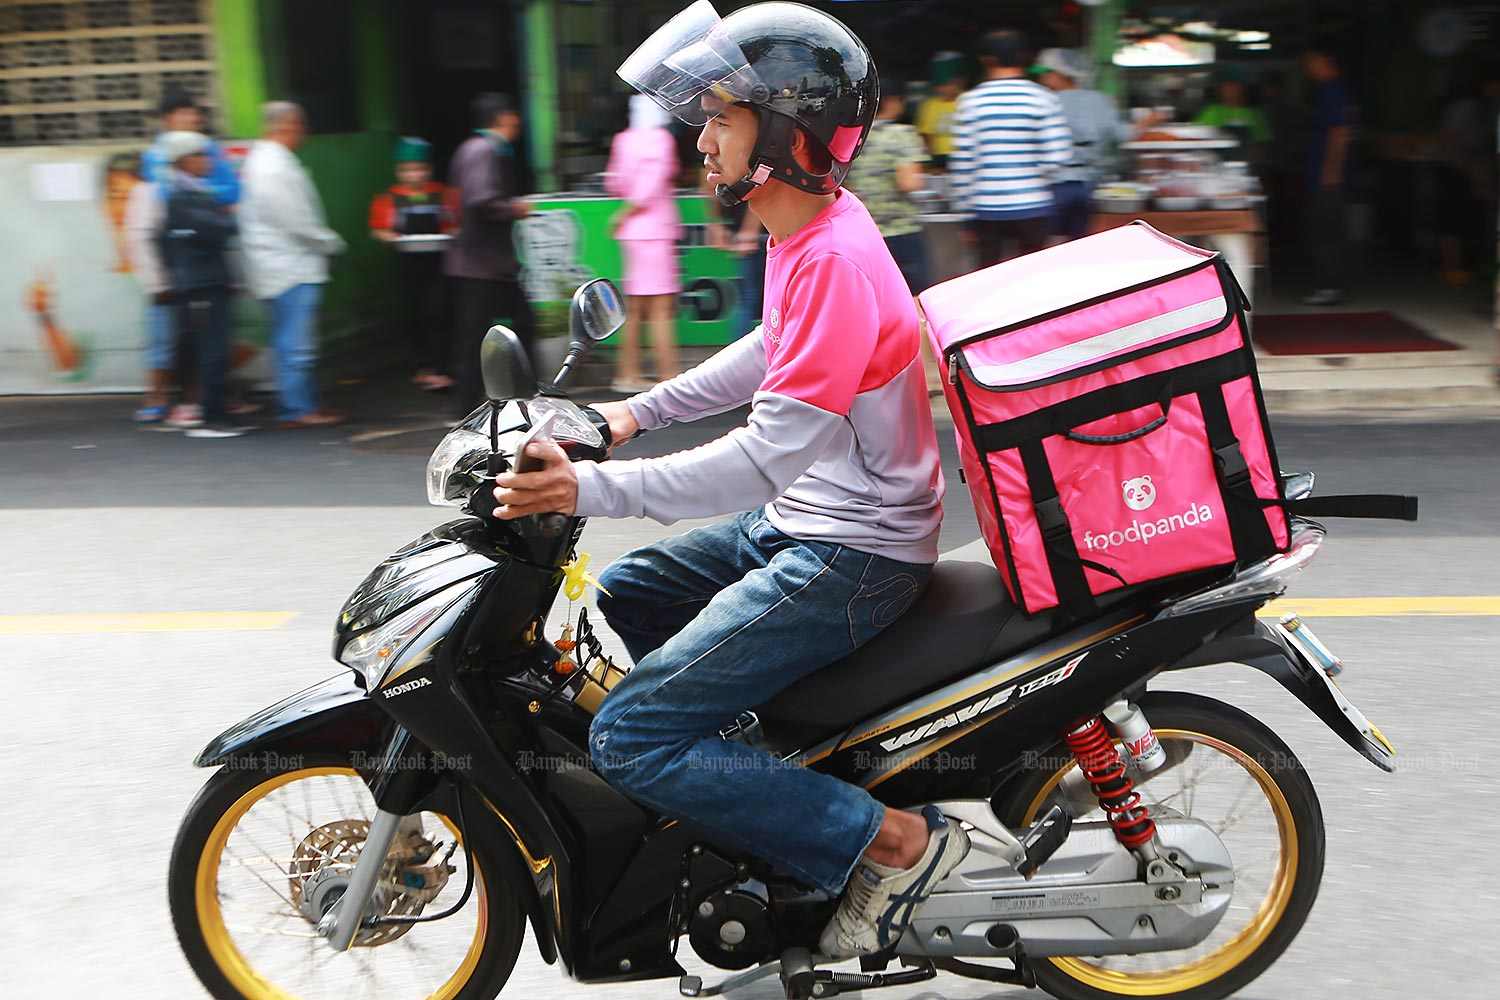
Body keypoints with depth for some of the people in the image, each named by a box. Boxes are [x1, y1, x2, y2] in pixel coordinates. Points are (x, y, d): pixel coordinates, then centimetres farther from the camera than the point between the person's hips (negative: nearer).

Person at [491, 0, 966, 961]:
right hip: (799, 522, 10)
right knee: (622, 594, 23)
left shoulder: (834, 261, -24)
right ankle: (750, 785, 29)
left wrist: (593, 489, -30)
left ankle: (893, 838, -6)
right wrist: (640, 409, 20)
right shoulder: (810, 226, 6)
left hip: (852, 556, -10)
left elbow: (772, 451, -29)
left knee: (630, 739, -12)